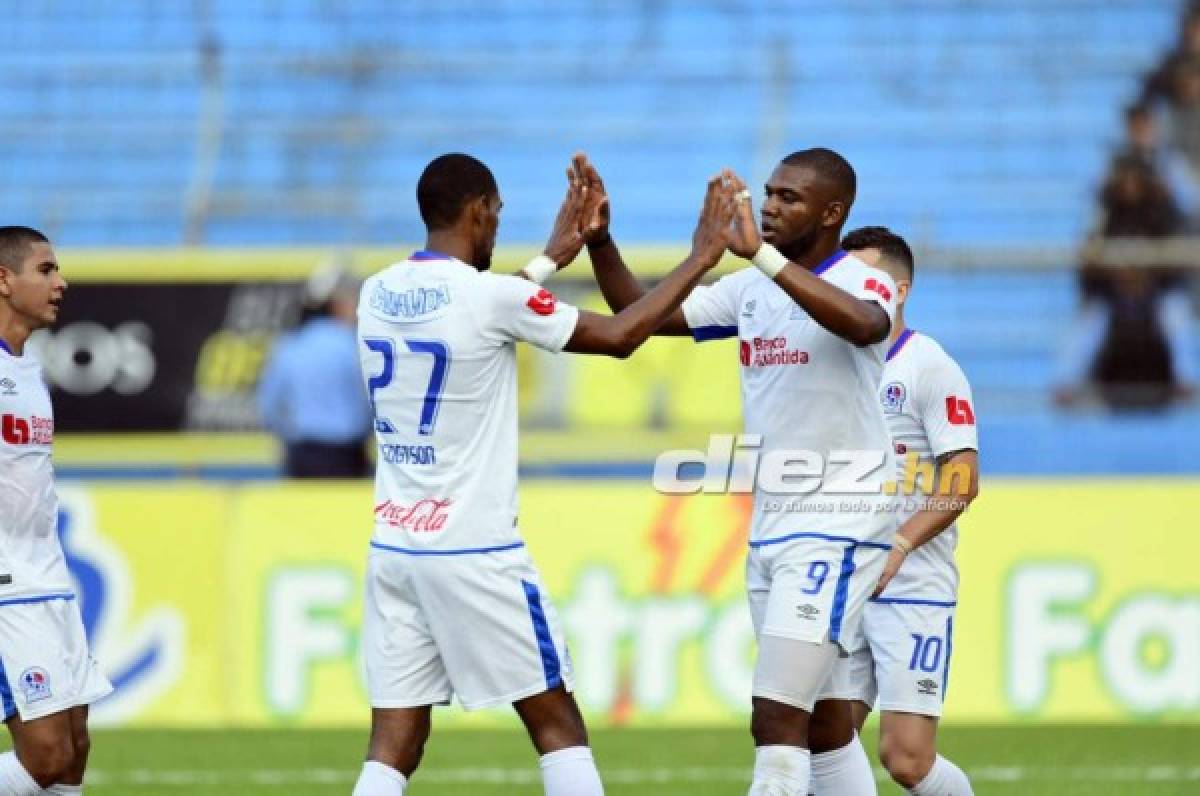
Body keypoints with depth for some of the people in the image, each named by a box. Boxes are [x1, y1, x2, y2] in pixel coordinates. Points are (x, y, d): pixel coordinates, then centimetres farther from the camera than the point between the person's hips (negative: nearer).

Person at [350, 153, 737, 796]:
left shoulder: (379, 295, 7)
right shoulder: (491, 297, -12)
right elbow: (620, 336, -3)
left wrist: (551, 259, 34)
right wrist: (700, 260, 8)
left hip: (393, 546, 6)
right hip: (474, 551, -6)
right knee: (556, 722, 6)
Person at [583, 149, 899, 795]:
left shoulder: (862, 284, -11)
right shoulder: (752, 290, 11)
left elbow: (864, 325, -35)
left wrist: (760, 253, -40)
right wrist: (599, 241, -2)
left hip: (836, 529, -8)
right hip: (770, 527, 8)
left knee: (776, 723, -15)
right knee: (823, 722, 14)